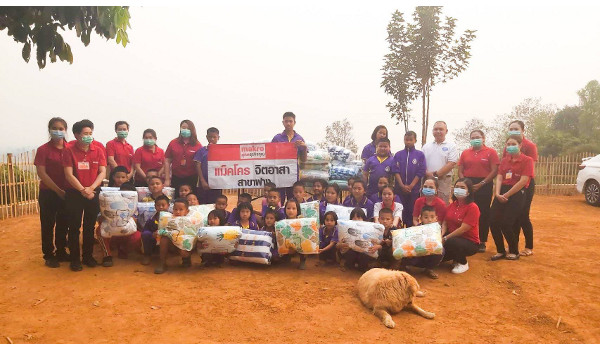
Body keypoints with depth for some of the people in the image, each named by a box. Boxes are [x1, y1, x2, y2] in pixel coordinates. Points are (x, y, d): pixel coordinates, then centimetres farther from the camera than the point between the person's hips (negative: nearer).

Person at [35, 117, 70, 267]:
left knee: (63, 224, 12)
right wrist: (58, 190, -12)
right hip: (48, 193, -3)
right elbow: (41, 173, -10)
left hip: (66, 193, 3)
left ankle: (61, 252, 26)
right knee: (48, 225, 5)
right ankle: (48, 255, 17)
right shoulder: (43, 149, -6)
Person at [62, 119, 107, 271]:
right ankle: (74, 258, 16)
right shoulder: (69, 151, -6)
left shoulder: (98, 151, 1)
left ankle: (88, 255, 24)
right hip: (74, 193, -2)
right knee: (74, 227, 4)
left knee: (90, 226, 11)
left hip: (93, 193, 2)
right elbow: (69, 174, -10)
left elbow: (102, 172, -2)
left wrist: (91, 188, -15)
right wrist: (83, 190, -17)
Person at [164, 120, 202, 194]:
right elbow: (167, 161, 6)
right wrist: (167, 179, 2)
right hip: (176, 178, 2)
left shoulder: (198, 145, 0)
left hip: (192, 179, -1)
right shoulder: (173, 143, 6)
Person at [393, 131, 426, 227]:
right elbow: (395, 171, 0)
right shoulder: (398, 154, 6)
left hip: (414, 189, -1)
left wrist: (411, 186, -9)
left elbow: (421, 172, -2)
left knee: (412, 211, 2)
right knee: (400, 211, 3)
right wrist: (402, 185, -10)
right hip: (400, 188, 1)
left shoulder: (420, 155, 3)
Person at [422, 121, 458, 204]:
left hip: (443, 180, -3)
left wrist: (436, 174, -13)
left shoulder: (451, 146, 3)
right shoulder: (426, 146, 15)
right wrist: (427, 174, -8)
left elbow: (451, 164, -8)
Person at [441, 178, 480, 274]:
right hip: (452, 237, 6)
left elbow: (463, 229, -22)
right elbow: (445, 223, 3)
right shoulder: (452, 205, 5)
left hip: (470, 242, -6)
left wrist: (445, 238, -23)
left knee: (450, 242, -35)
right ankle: (456, 257, 12)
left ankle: (463, 263, -4)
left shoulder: (472, 207, -16)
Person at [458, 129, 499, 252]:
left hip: (484, 186, -3)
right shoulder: (465, 153, 12)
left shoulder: (491, 152, 2)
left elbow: (494, 171, -6)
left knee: (483, 214, 2)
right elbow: (460, 171, 9)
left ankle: (482, 242, 10)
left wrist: (481, 184, -13)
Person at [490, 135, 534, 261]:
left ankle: (514, 252, 13)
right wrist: (497, 193, -10)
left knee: (506, 224, -11)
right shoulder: (504, 160, 15)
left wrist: (507, 195, -13)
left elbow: (523, 181, -13)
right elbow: (499, 178, 7)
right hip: (502, 193, 6)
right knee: (493, 222, -4)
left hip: (517, 194, -5)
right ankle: (500, 251, 14)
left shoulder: (527, 160, -4)